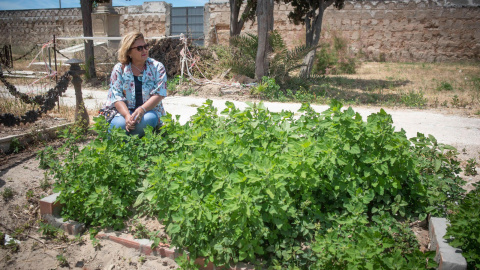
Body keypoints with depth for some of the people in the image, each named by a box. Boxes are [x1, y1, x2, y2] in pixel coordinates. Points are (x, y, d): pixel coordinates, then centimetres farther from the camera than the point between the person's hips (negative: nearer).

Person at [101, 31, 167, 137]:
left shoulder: (157, 67, 2)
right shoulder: (119, 69, 4)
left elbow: (159, 94, -8)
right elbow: (116, 97, -5)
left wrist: (142, 109, -26)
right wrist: (127, 116, -25)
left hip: (149, 109, 0)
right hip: (124, 110, 0)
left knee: (148, 119, -36)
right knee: (119, 124, -34)